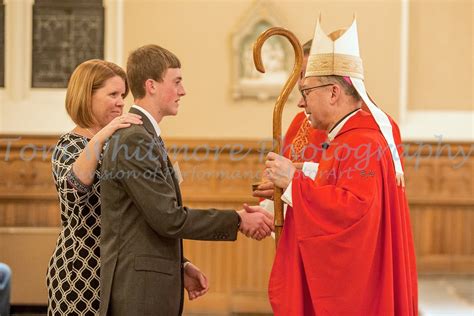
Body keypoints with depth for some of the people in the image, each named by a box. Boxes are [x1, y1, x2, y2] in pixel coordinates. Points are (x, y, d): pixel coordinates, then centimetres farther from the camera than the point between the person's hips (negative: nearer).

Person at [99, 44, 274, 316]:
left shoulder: (143, 136, 14)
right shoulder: (134, 140, -16)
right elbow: (169, 218, -20)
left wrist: (180, 266, 11)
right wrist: (238, 220, -13)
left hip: (152, 288, 9)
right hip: (139, 293, -9)